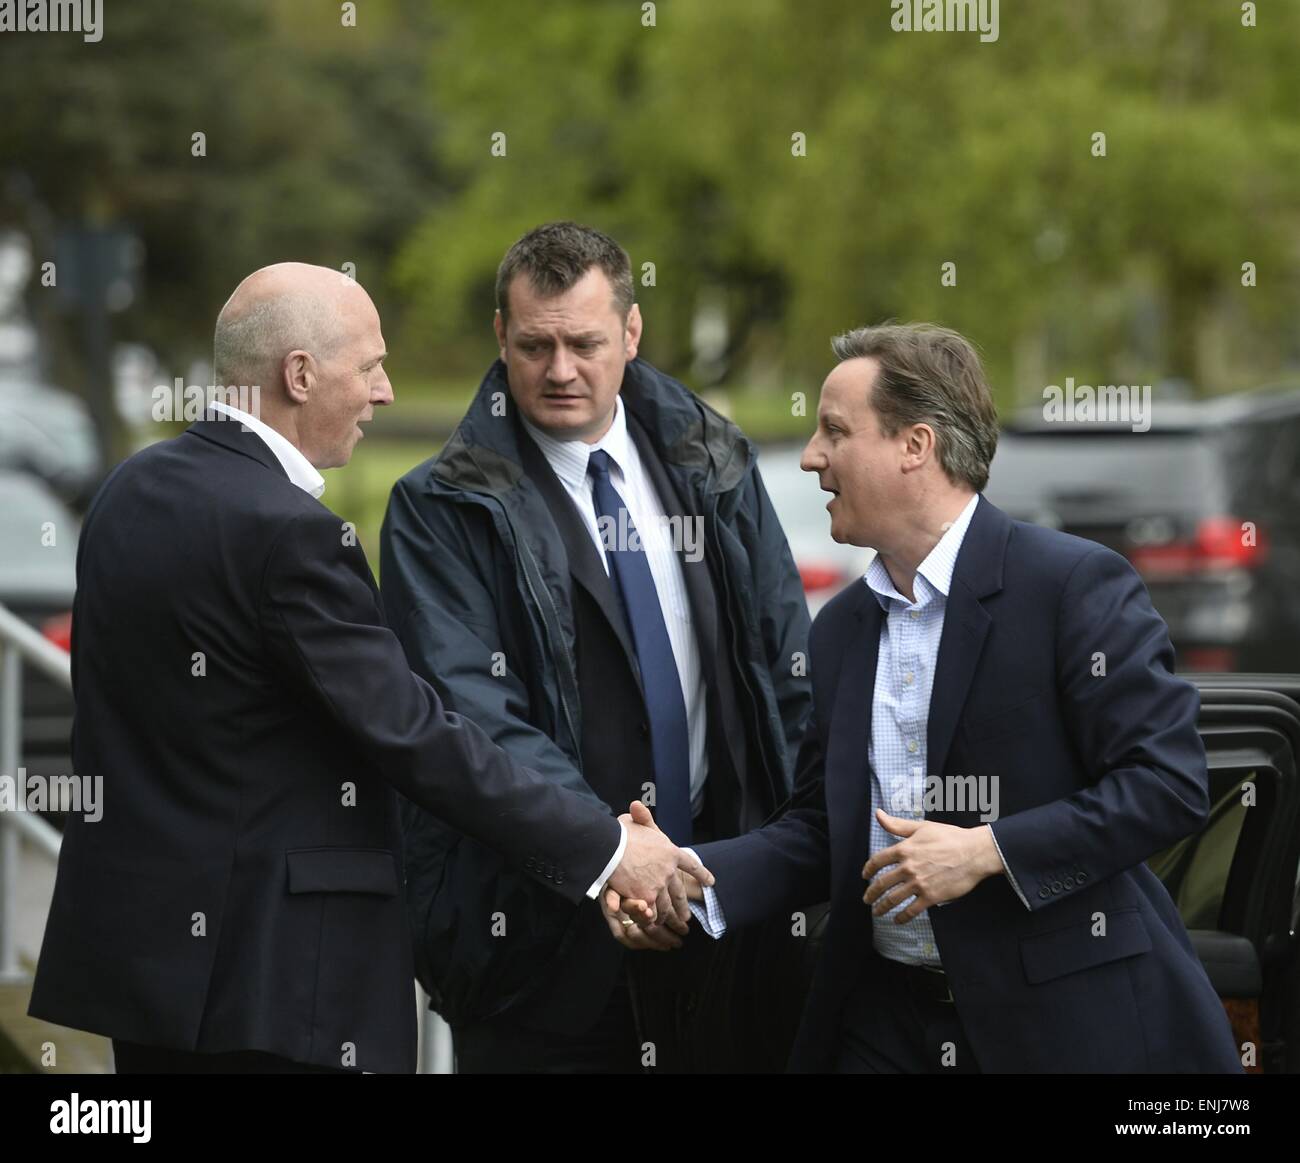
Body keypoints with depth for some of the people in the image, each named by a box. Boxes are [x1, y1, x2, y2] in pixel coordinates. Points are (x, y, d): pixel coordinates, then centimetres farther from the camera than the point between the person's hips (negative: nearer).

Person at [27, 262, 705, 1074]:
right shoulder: (287, 530, -18)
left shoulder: (131, 491, 8)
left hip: (140, 937, 9)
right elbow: (409, 732, -20)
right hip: (265, 966, -9)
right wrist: (603, 849, -16)